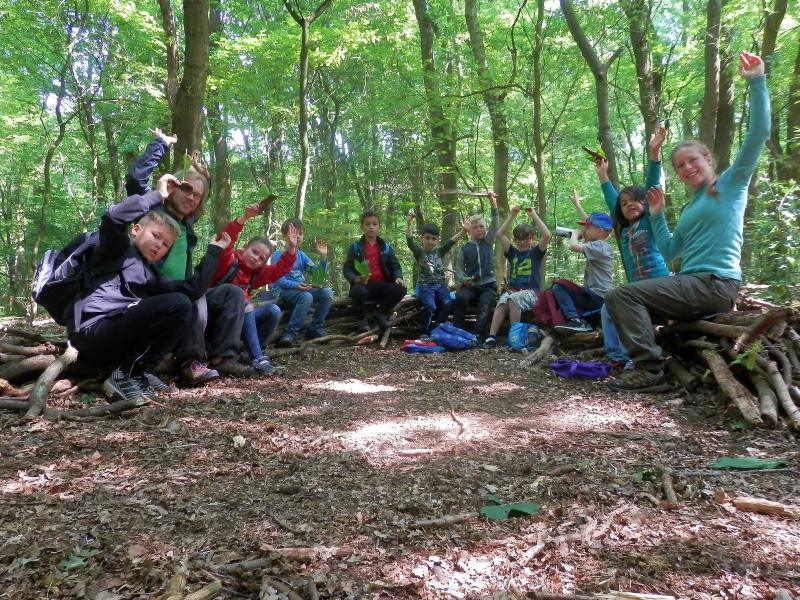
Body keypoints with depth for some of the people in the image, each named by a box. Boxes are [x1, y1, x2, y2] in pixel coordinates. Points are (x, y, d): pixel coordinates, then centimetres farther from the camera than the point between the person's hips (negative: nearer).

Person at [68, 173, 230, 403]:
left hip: (111, 343, 8)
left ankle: (137, 373, -2)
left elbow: (193, 288, 9)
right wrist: (159, 195, -5)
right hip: (92, 331, -8)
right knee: (177, 305, -17)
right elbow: (113, 217, -16)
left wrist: (215, 249, 15)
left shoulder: (150, 276, 24)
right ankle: (125, 376, -14)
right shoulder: (119, 249, 7)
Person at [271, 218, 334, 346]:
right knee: (306, 297, -35)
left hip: (301, 289, 6)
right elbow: (278, 279, -15)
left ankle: (315, 328, -7)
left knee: (327, 292, -14)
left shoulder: (302, 255, 13)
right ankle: (290, 333, -28)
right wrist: (295, 285, -30)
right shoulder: (279, 255, -5)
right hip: (284, 290, -6)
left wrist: (323, 256, -8)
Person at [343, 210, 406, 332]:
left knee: (400, 289, -26)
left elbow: (395, 266, 10)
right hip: (363, 284, -2)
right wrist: (354, 279, -20)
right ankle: (361, 319, -6)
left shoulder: (386, 246, 13)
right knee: (359, 291, -38)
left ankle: (380, 313, 2)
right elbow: (347, 268, 2)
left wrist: (398, 277, -13)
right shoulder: (355, 246, 7)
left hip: (382, 285, 3)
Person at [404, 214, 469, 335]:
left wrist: (464, 231, -16)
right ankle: (425, 333, -12)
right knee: (430, 306, -30)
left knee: (448, 304, -24)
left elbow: (452, 241, 0)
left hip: (440, 285, 3)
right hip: (425, 286, -3)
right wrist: (408, 224, -31)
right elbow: (410, 241, -13)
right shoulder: (419, 251, 3)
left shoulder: (440, 251, 12)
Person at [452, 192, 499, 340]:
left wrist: (493, 204, -11)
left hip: (488, 285, 0)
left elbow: (494, 224, -1)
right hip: (470, 285, 0)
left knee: (485, 303, -29)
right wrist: (463, 279, -15)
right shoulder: (465, 248, 8)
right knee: (460, 297, -30)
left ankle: (478, 336, -38)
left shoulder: (488, 242, 10)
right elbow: (459, 268, 6)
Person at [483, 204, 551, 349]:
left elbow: (547, 235, -9)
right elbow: (499, 235, 8)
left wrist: (534, 215, -4)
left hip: (531, 293, -3)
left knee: (513, 299, -34)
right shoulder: (512, 252, 16)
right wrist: (511, 216, 5)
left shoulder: (536, 252, 8)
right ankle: (491, 337, -39)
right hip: (512, 290, 3)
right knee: (501, 302, -30)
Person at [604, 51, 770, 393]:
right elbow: (669, 251, 21)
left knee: (624, 295, -20)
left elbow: (759, 133, -8)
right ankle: (646, 367, -1)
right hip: (694, 284, 9)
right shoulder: (690, 207, 23)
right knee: (626, 303, 12)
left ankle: (650, 372, -21)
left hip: (716, 284, -9)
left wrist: (756, 82, -10)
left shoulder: (732, 184, 4)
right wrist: (657, 215, 15)